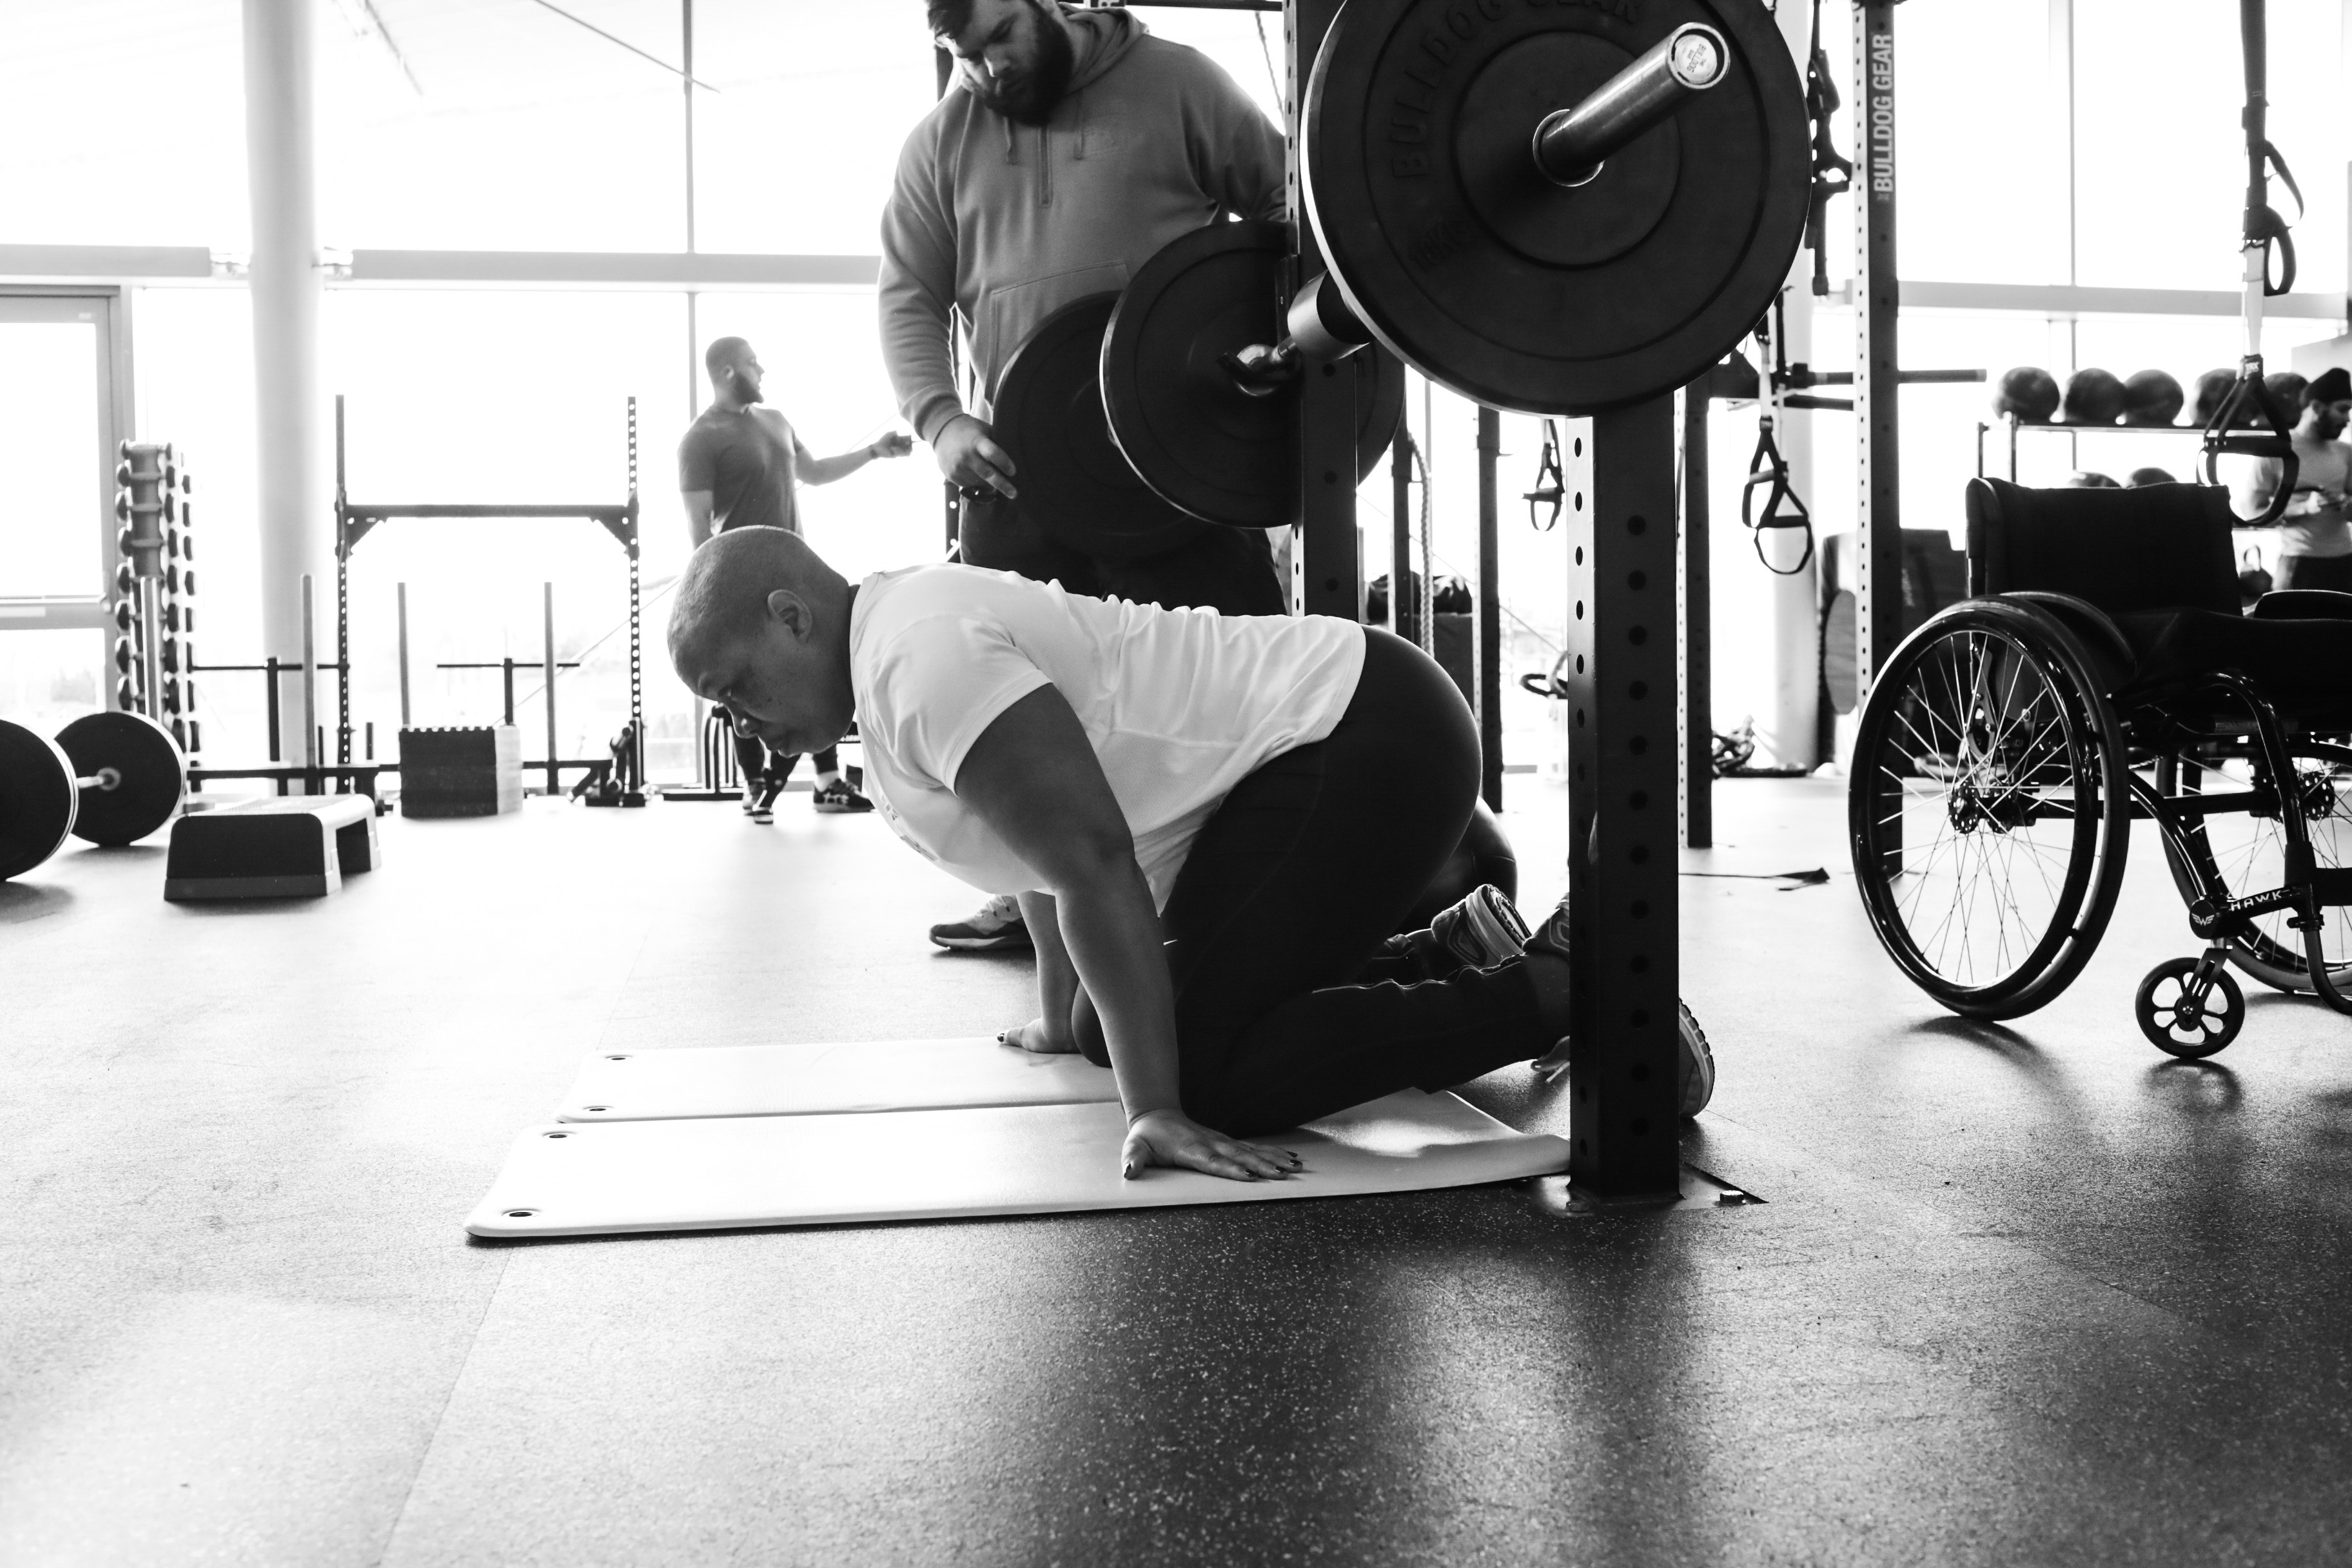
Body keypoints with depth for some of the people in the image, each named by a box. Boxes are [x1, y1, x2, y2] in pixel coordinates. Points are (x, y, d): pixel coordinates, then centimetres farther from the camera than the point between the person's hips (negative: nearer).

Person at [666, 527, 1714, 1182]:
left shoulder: (921, 661, -20)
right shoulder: (895, 654, 12)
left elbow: (1096, 861, -27)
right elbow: (1051, 845, 25)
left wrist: (1158, 1111, -27)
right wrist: (1060, 1017, 32)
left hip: (1364, 741, -10)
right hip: (1309, 755, 10)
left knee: (1212, 1069, -20)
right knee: (1120, 1034, 12)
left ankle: (1556, 988, -8)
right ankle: (1454, 952, 21)